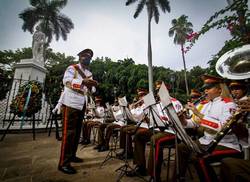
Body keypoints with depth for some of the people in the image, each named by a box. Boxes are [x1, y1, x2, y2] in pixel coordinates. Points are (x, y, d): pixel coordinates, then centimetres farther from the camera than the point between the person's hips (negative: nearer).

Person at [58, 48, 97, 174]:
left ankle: (72, 155, 29)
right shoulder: (72, 68, -2)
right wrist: (83, 81, -34)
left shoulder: (89, 73, 16)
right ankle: (64, 163, 5)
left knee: (77, 131, 14)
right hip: (70, 103, -7)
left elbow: (91, 90, 12)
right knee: (69, 132, -7)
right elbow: (66, 81, -20)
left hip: (82, 104, 7)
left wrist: (92, 87, -12)